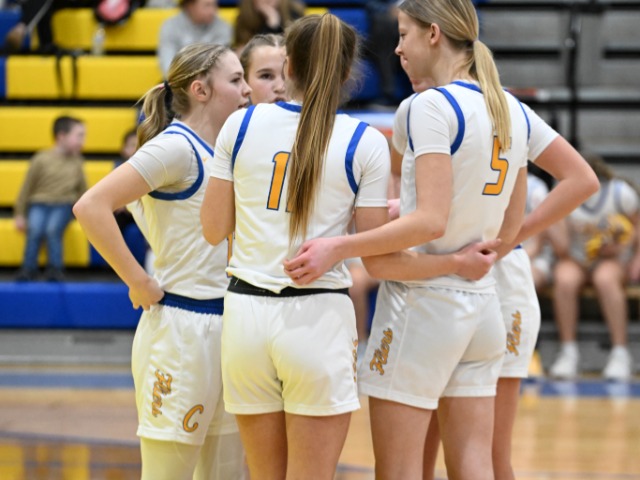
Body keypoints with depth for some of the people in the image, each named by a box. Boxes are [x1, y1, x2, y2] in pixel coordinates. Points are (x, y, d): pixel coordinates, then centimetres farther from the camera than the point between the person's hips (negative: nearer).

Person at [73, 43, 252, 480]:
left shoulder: (215, 152, 13)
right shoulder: (176, 147, -12)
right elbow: (91, 207, -21)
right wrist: (140, 283, -17)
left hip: (221, 327, 9)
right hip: (181, 326, -9)